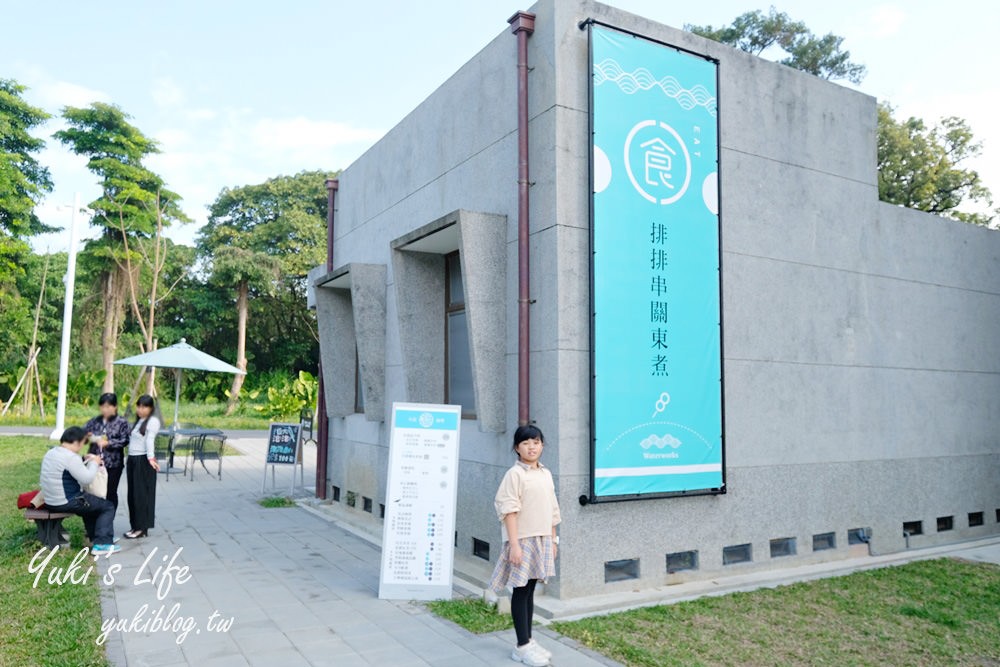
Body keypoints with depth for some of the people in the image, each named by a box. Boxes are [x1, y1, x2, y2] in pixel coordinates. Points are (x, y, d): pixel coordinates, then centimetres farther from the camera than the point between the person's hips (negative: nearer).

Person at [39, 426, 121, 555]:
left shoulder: (50, 453, 8)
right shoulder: (71, 457, -23)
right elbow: (87, 479, -19)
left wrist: (85, 461, 14)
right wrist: (94, 463, -5)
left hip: (50, 502, 10)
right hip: (67, 503, -10)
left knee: (91, 501, 32)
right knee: (107, 506, 1)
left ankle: (94, 536, 39)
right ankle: (102, 543, -6)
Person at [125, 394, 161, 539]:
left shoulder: (153, 421, -7)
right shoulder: (138, 421, 19)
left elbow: (150, 439, -21)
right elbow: (131, 439, 14)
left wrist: (151, 457, -32)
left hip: (143, 460, -8)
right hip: (132, 459, 8)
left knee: (142, 494, -4)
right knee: (132, 494, 11)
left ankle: (142, 528, 2)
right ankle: (135, 526, 19)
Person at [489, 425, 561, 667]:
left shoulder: (546, 474, 10)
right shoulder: (515, 474, -11)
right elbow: (509, 510, -15)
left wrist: (553, 540, 16)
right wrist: (514, 544, -19)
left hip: (542, 540, 6)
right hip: (523, 540, -6)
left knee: (530, 590, 14)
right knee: (521, 591, 1)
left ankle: (529, 641, 23)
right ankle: (522, 646, 9)